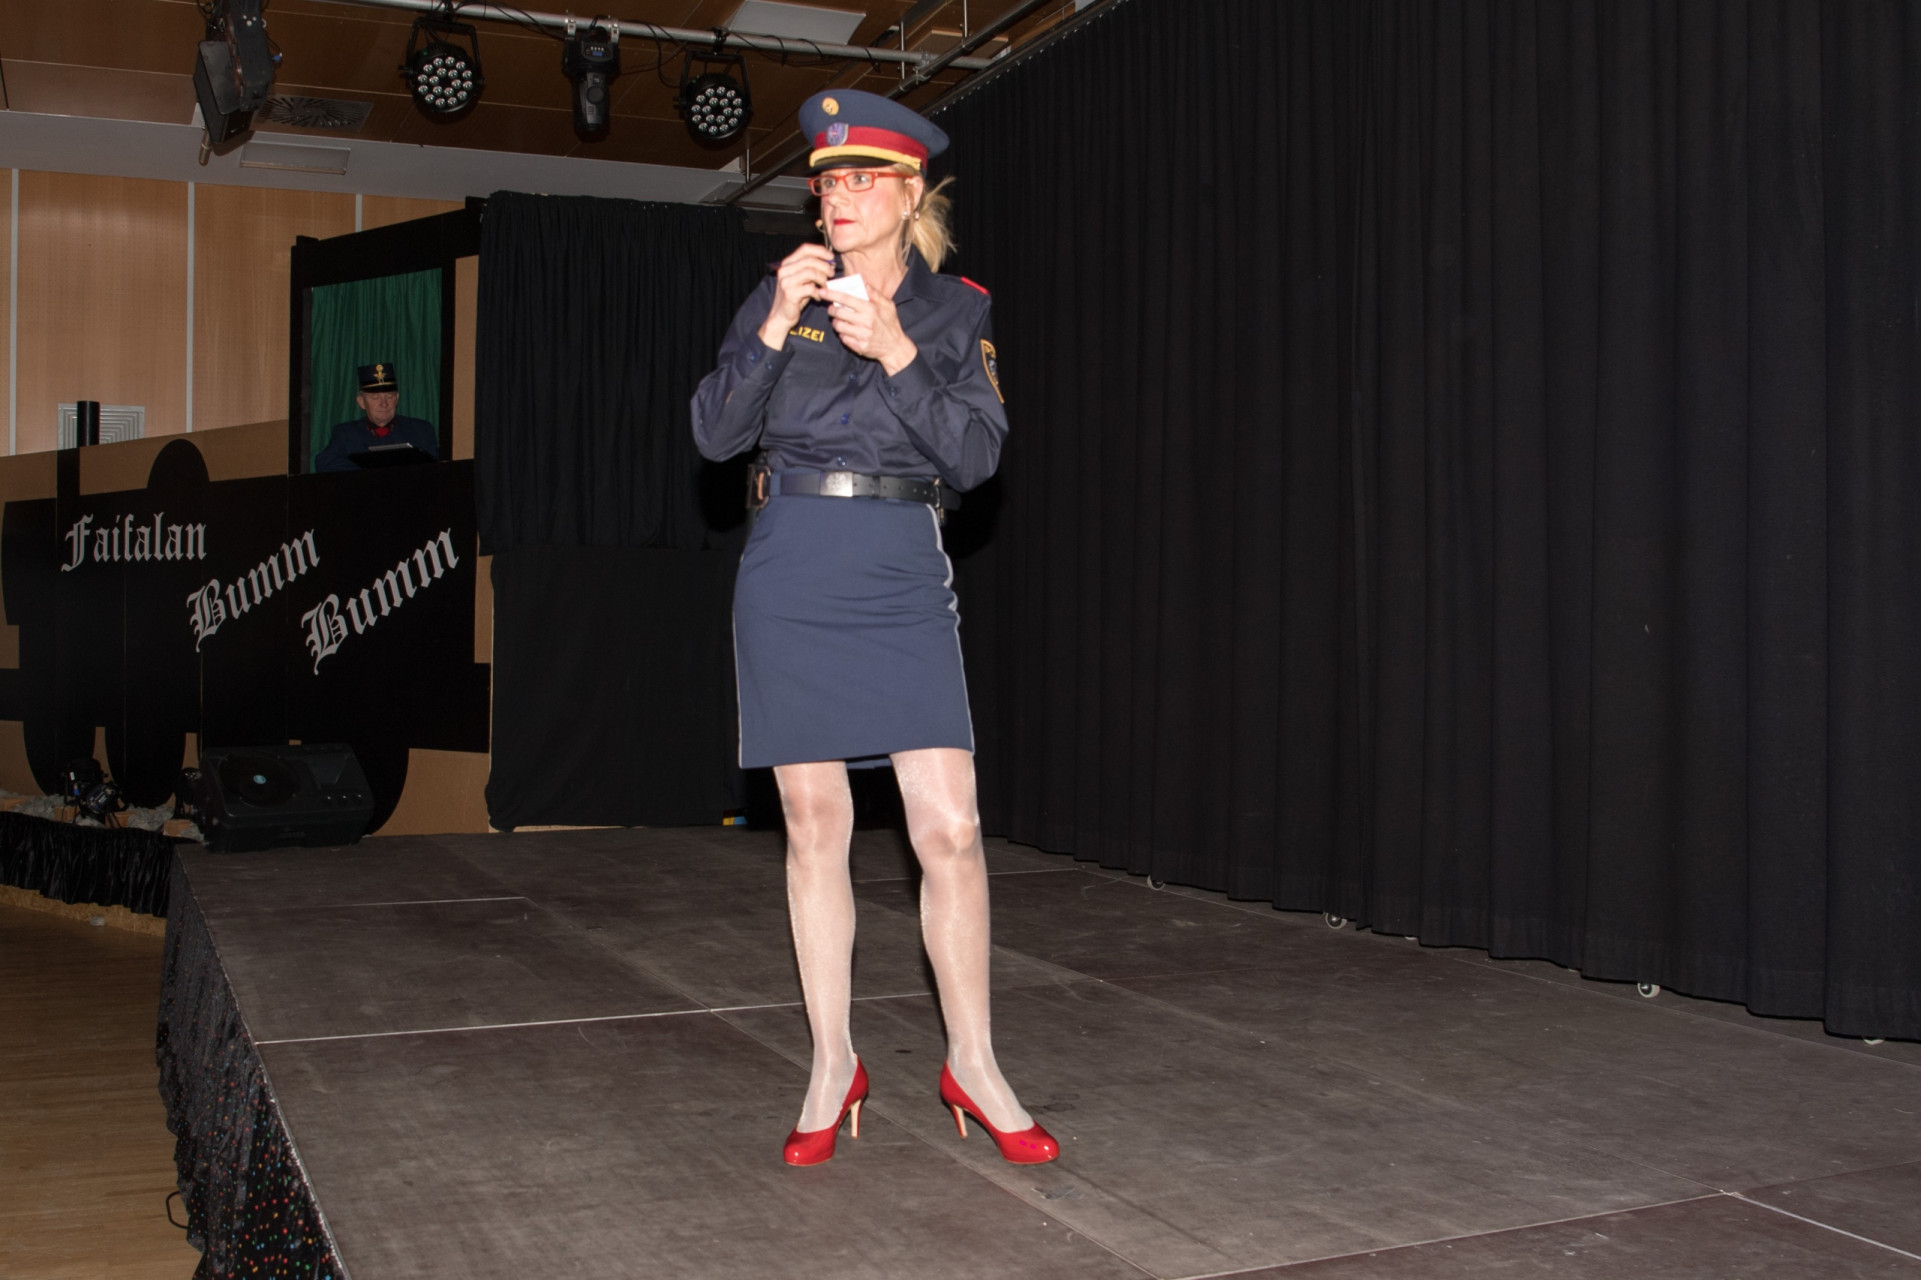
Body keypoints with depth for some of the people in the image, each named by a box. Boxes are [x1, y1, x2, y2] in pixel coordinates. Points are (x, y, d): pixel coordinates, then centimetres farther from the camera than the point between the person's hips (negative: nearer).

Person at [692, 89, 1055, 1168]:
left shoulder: (956, 311, 7)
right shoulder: (781, 296, 7)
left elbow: (977, 456, -4)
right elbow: (715, 435, 0)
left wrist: (897, 356, -15)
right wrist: (775, 331, -13)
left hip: (904, 583, 0)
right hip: (791, 581, 1)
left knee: (951, 827, -6)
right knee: (816, 826, 5)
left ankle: (973, 1064, 11)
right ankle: (833, 1064, 18)